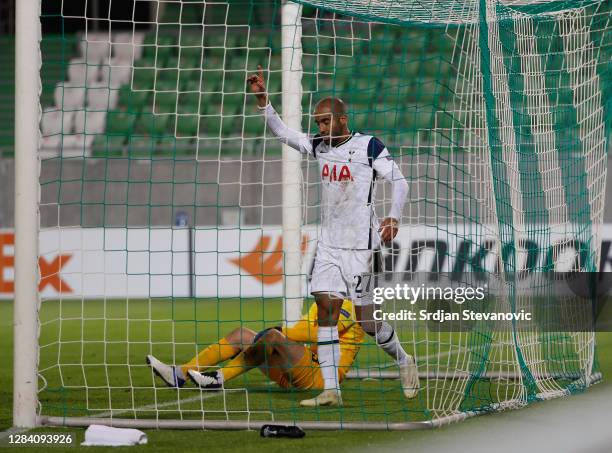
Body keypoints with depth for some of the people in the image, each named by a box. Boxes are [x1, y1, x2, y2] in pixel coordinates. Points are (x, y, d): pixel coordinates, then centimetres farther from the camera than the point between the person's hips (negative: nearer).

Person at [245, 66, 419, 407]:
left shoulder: (369, 146, -7)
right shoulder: (320, 147, 11)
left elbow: (399, 182, -10)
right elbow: (282, 132, 13)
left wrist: (394, 218, -25)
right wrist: (263, 99, 0)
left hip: (360, 244, -6)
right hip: (329, 242, 6)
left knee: (367, 319, -3)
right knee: (326, 309, -6)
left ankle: (404, 361, 24)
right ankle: (331, 390, -8)